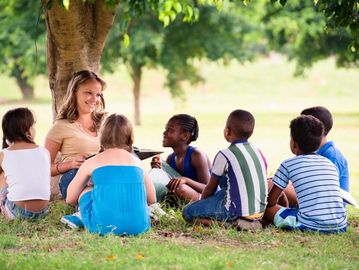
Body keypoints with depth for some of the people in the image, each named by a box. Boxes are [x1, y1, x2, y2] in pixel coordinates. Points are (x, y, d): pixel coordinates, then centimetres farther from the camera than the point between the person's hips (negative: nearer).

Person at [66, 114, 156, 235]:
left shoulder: (91, 163, 9)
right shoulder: (137, 161, 14)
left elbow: (70, 199, 17)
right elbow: (152, 199, 21)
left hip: (104, 227, -2)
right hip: (139, 226, 2)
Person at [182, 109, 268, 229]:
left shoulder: (224, 155, -9)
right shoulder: (258, 152, 10)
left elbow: (210, 188, 1)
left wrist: (201, 204, 21)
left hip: (238, 210, -8)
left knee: (188, 212, 0)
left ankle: (230, 223, -15)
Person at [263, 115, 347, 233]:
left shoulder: (288, 165, 2)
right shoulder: (331, 164, 15)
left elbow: (270, 202, 9)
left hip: (310, 227, -5)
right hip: (339, 227, 5)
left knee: (267, 209, 12)